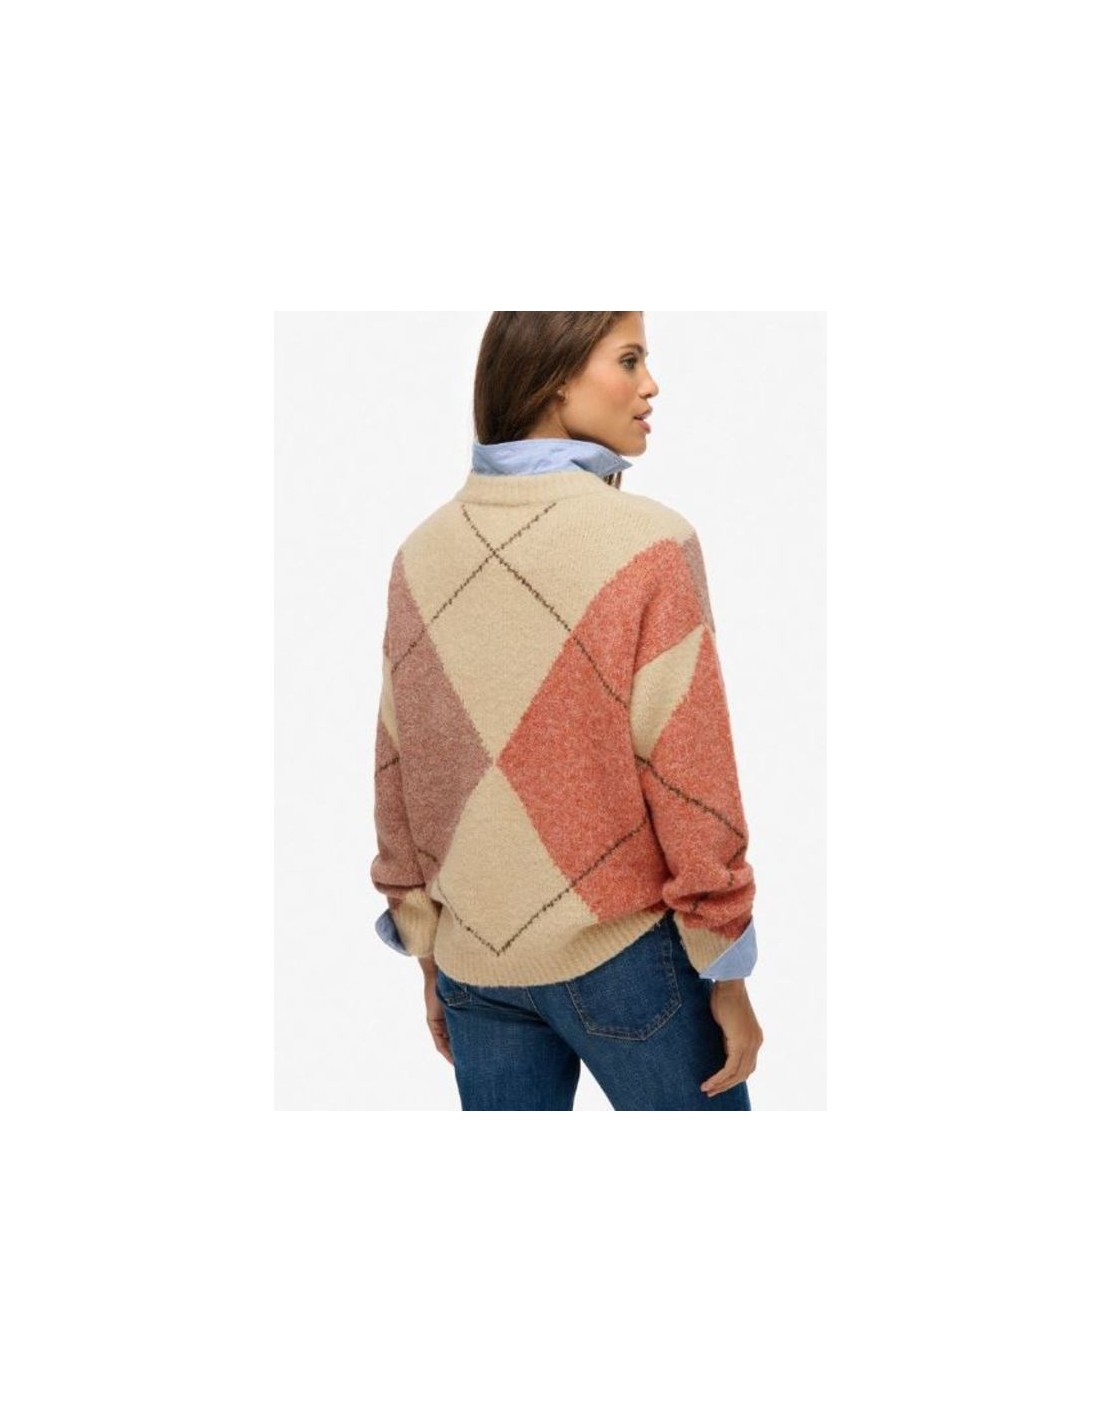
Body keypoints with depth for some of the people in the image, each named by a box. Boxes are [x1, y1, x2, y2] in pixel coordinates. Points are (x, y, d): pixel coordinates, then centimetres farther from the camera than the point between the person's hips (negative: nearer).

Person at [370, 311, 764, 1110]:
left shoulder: (423, 552, 1)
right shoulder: (646, 544, -15)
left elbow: (397, 770, 5)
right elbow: (688, 773, -14)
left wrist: (429, 953, 15)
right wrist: (727, 975, -5)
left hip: (473, 955, 5)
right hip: (620, 949, -5)